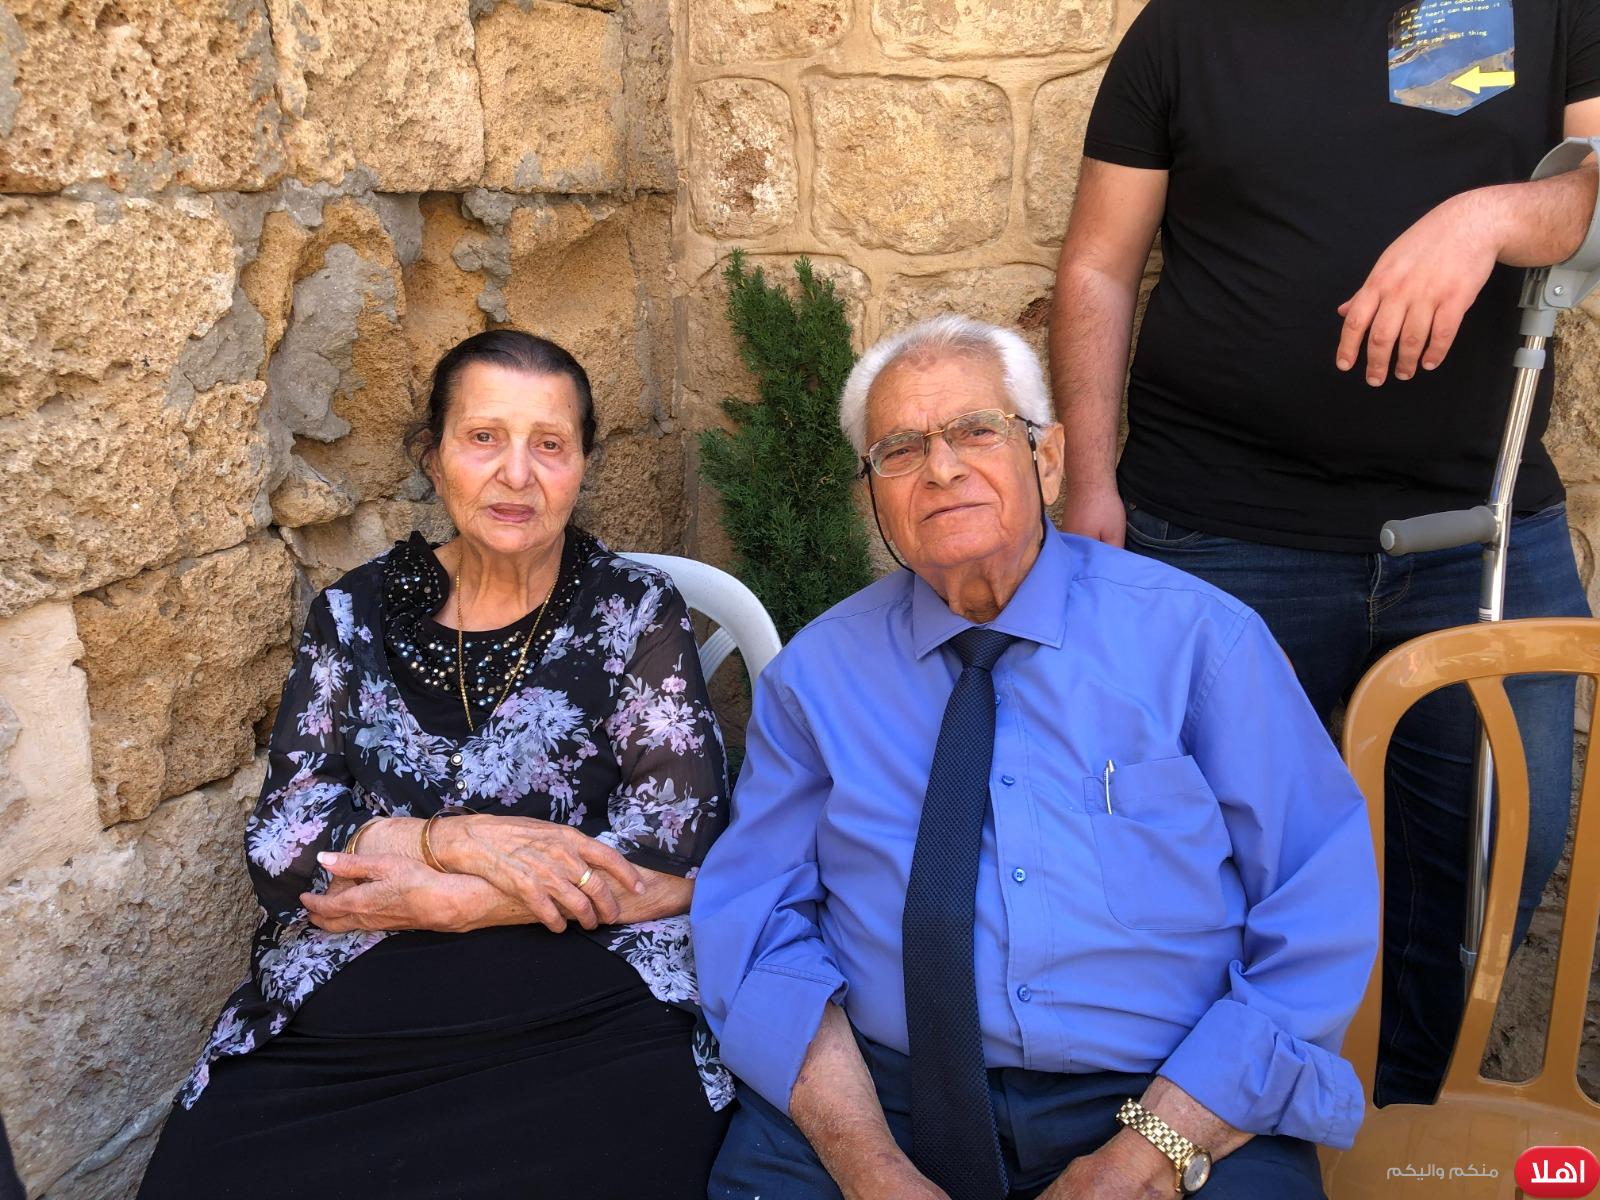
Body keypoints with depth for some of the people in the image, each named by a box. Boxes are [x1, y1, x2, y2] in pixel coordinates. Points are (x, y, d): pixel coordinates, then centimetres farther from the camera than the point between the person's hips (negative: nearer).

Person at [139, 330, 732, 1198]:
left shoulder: (635, 610, 3)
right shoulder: (356, 613, 10)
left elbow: (674, 862, -5)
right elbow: (279, 846, 4)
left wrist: (423, 897, -8)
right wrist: (459, 840, -13)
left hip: (591, 1023, -1)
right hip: (337, 1029, 2)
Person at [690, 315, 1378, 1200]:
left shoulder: (1200, 637, 0)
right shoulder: (815, 674, 6)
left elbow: (1320, 923, -3)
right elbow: (759, 929, 1)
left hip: (1180, 1108, 0)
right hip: (882, 1097, 0)